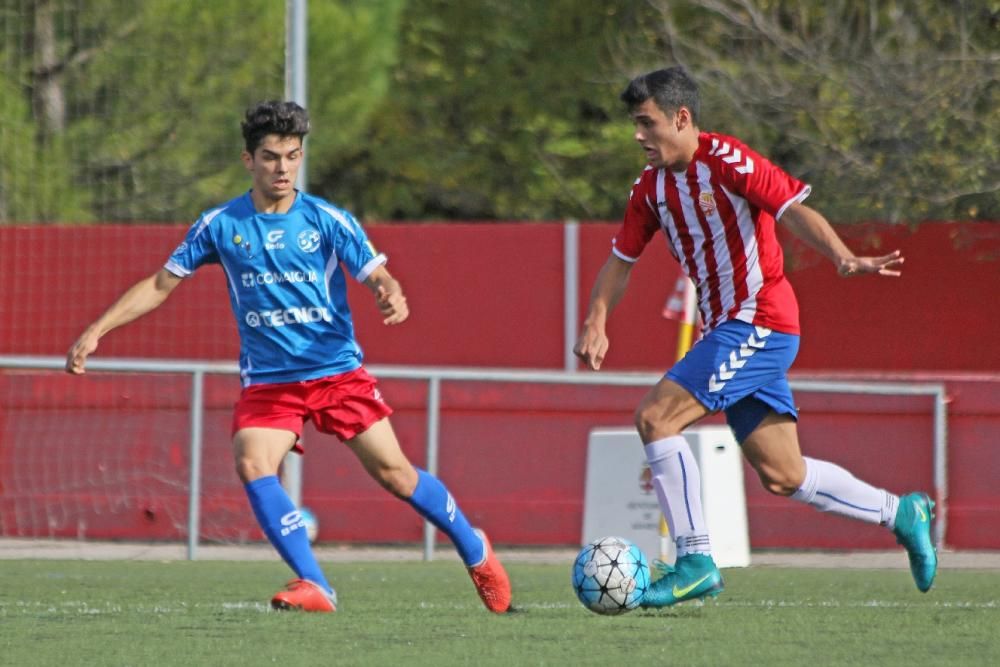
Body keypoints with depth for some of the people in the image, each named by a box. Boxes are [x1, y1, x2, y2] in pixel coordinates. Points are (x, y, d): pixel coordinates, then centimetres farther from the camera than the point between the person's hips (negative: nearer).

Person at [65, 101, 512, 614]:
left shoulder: (327, 221, -3)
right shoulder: (220, 225, 1)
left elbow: (376, 275, -7)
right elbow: (161, 284, 7)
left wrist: (392, 295, -32)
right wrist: (96, 331, 1)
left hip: (338, 372, -1)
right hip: (267, 380, 1)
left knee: (394, 473, -3)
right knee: (251, 463, -24)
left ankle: (476, 552, 20)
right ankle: (314, 587, -22)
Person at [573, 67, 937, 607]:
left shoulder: (725, 160, -12)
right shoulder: (651, 186, 11)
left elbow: (793, 209, -20)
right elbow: (621, 258, 16)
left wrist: (844, 259, -35)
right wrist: (596, 323, 1)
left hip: (759, 321, -8)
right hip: (725, 330, 8)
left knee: (655, 417, -18)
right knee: (782, 477, 9)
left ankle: (695, 562, -16)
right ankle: (900, 514, 25)